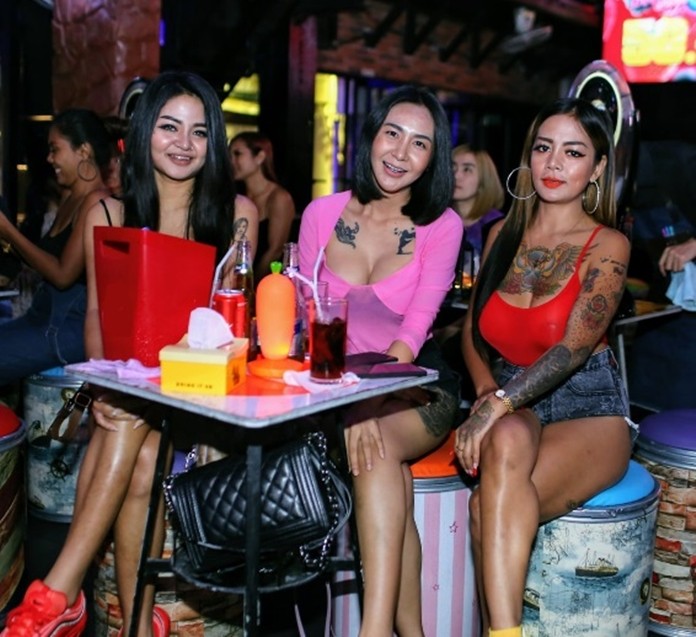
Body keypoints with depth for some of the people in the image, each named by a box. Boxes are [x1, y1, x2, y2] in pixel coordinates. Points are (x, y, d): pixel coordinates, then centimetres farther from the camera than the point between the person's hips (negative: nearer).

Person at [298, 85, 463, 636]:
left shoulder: (441, 225, -1)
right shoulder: (322, 214, 4)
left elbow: (415, 327, -13)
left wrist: (369, 399, -31)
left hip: (417, 385, -1)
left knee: (378, 440, -33)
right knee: (378, 451, -28)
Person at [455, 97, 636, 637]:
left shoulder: (607, 246, -4)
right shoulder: (503, 233, 10)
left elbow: (575, 346, -18)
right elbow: (473, 329, 13)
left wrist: (499, 404, -31)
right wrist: (487, 398, -6)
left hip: (588, 410, -3)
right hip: (515, 407, 3)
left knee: (490, 508, -33)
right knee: (507, 441, -36)